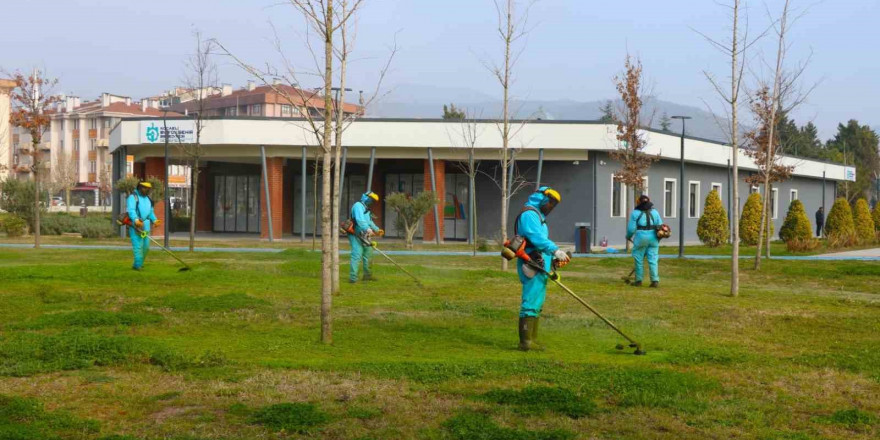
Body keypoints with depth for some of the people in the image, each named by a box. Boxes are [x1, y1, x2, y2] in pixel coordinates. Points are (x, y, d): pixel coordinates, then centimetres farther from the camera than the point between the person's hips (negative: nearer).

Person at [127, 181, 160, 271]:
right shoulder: (133, 197, -5)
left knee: (146, 246, 7)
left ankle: (138, 264, 19)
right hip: (135, 225, -7)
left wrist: (154, 220, 8)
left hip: (146, 225, 7)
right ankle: (138, 265, -11)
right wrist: (136, 220, -34)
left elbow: (151, 212, 26)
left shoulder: (148, 199, 21)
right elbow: (131, 210, -18)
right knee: (138, 245, -12)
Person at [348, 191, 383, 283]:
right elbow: (360, 220, -27)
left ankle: (367, 275, 29)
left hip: (363, 236, 10)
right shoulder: (358, 206, -11)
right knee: (357, 255, -16)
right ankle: (353, 278, -18)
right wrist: (368, 229, -39)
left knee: (368, 254, 17)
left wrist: (377, 230, 20)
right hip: (356, 235, -10)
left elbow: (369, 222, 32)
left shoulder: (366, 209, 22)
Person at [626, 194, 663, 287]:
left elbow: (631, 228, -3)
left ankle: (638, 280, 12)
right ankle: (655, 281, -4)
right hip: (653, 238, 3)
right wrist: (658, 238, 22)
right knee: (653, 260, 3)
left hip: (641, 237, -3)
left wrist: (628, 236, 16)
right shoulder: (654, 212, 9)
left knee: (639, 259, 8)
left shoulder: (635, 213, -1)